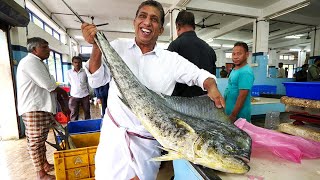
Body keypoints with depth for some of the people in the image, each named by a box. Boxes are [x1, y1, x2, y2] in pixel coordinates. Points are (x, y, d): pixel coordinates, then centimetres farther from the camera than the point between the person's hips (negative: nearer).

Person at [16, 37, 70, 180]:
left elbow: (51, 86, 15)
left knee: (40, 139, 19)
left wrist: (63, 106, 12)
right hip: (34, 109, -10)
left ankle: (45, 164, 33)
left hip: (42, 107, 10)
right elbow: (48, 85, -21)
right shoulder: (30, 61, -13)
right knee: (35, 141, 1)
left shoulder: (40, 64, 18)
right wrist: (63, 92, 0)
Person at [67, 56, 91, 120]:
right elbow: (71, 82, 13)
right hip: (74, 96, 0)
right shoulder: (69, 72, -3)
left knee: (87, 113, 12)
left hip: (85, 95, 1)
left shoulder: (85, 72, -3)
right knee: (74, 114, 4)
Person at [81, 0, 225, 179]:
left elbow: (200, 74, 3)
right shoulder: (118, 47, 0)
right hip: (115, 133, 1)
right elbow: (96, 81, 0)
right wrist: (97, 47, -14)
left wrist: (212, 87, -19)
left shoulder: (172, 60, -3)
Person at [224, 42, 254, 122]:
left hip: (239, 116, -9)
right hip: (230, 112, 9)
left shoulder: (245, 72, -20)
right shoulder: (234, 70, 9)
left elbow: (242, 96, -23)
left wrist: (233, 115, -22)